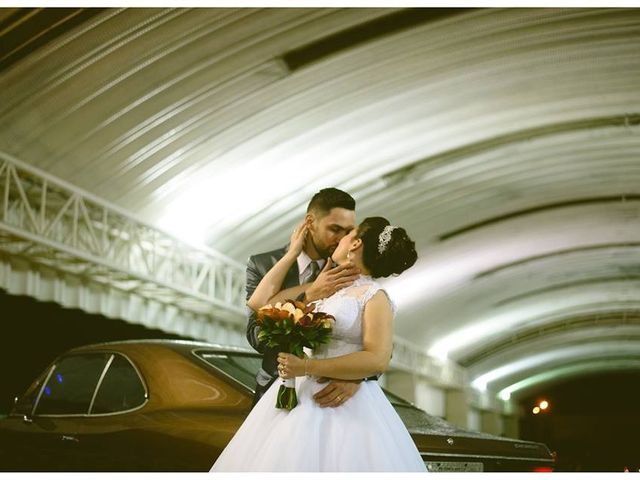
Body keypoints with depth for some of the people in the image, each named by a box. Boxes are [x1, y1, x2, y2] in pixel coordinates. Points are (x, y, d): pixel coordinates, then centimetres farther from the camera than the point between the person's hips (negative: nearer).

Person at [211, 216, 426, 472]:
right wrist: (292, 253, 15)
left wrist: (308, 367, -20)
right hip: (296, 396, 6)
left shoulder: (374, 297, -6)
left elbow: (378, 360, -17)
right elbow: (259, 301, 15)